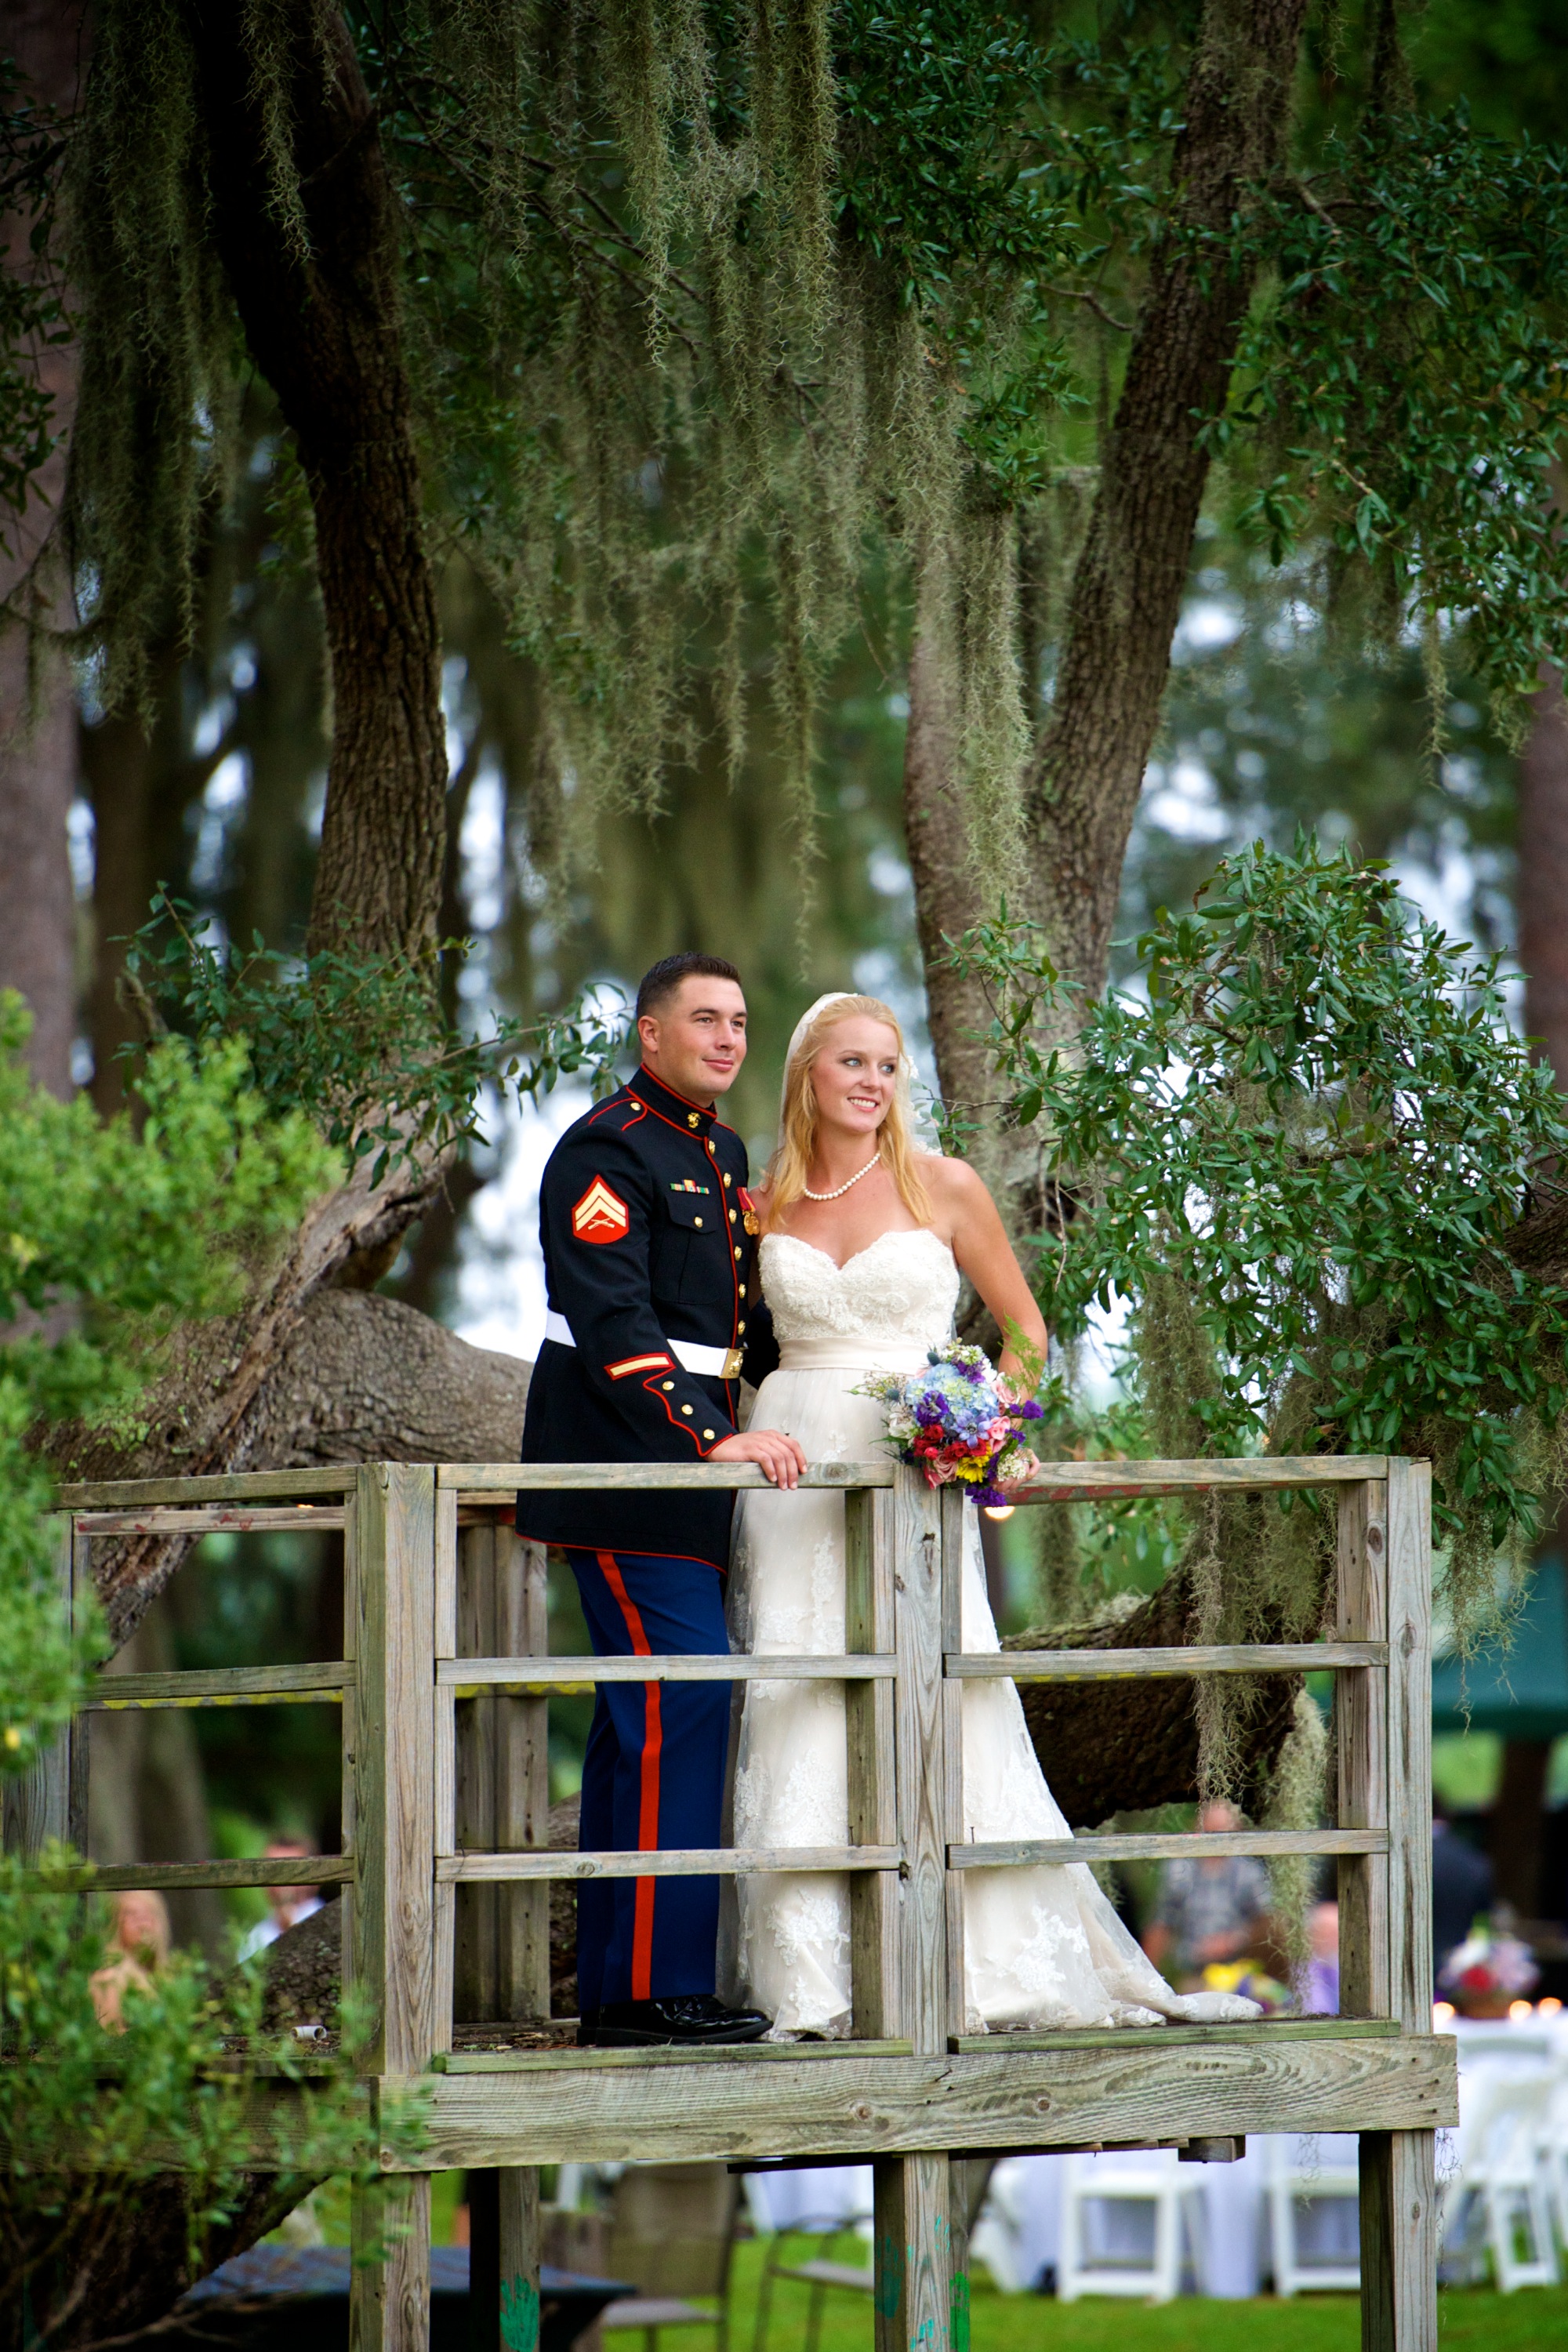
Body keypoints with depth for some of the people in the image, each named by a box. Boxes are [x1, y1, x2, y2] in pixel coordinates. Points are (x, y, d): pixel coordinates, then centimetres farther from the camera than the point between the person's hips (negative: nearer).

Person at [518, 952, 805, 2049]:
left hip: (689, 1474, 10)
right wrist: (715, 1438, -26)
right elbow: (613, 1325, -21)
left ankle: (616, 1988, 17)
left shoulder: (721, 1155, 17)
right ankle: (655, 1984, -11)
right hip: (625, 1469, -10)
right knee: (682, 1701, -13)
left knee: (641, 1719, 12)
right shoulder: (607, 1150, -12)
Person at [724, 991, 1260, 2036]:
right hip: (792, 1467, 2)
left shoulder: (941, 1186, 2)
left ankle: (1005, 1966, 1)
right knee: (798, 1713, -3)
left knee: (943, 1704, -7)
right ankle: (810, 1986, -1)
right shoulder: (767, 1200, 9)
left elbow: (1026, 1329, 8)